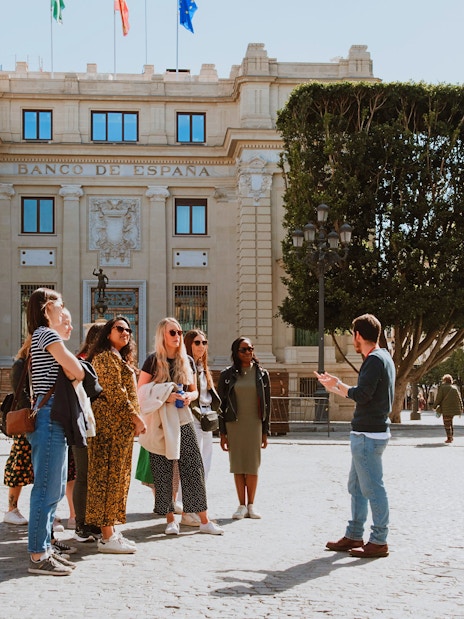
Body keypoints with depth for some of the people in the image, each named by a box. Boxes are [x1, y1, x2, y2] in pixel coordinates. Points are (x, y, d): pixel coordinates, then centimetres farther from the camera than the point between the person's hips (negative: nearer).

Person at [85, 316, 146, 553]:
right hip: (114, 422, -11)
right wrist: (136, 418, -16)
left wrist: (133, 418, 17)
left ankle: (109, 532, 17)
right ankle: (107, 537, -6)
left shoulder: (117, 358, 22)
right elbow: (115, 393, -18)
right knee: (110, 474, -8)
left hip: (117, 424, 11)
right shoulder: (108, 357, -10)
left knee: (115, 475, 12)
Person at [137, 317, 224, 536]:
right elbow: (140, 393, -4)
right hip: (160, 423, -3)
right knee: (163, 472, 0)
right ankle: (170, 520, 10)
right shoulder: (153, 360, -2)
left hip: (182, 420, 3)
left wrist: (188, 397, -4)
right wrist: (165, 397, -16)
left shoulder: (187, 361, 9)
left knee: (193, 468, -1)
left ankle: (204, 521, 3)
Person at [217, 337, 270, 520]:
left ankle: (251, 505, 12)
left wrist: (265, 432, 3)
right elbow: (221, 404, 3)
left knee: (253, 466, 2)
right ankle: (242, 505, 9)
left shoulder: (262, 374, 4)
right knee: (238, 466, 2)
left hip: (254, 424, 0)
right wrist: (222, 433, -1)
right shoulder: (227, 374, 1)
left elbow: (267, 404, 6)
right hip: (234, 424, 0)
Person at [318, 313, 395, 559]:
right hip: (366, 433, 11)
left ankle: (379, 541, 1)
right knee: (356, 487, 15)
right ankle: (354, 536, 23)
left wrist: (339, 385, -7)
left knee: (373, 487, -5)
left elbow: (362, 395, -23)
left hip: (368, 435, -11)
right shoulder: (382, 357, 16)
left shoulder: (375, 359, -15)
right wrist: (335, 388, 27)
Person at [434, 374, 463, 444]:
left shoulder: (442, 387, -7)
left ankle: (449, 438, -3)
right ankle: (451, 436, 20)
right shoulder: (455, 388, 7)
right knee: (450, 423, 19)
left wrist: (436, 407, 1)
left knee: (447, 424, 0)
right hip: (453, 408, 5)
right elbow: (459, 399, 9)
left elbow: (438, 398, -9)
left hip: (446, 409, -5)